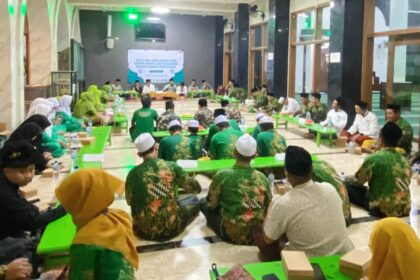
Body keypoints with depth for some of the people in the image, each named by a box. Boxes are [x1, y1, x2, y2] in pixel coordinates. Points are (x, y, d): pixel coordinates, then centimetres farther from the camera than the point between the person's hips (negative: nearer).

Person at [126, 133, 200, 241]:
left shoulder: (133, 173, -8)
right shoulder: (171, 167, -11)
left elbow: (129, 201, 9)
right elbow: (195, 188, 3)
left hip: (143, 230, 3)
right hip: (170, 229, -3)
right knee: (194, 199, 20)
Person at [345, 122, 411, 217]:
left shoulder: (374, 158, -13)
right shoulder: (404, 160, 5)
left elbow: (357, 181, -1)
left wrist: (347, 180, 23)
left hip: (383, 209, -7)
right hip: (404, 210, 7)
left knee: (348, 186, 6)